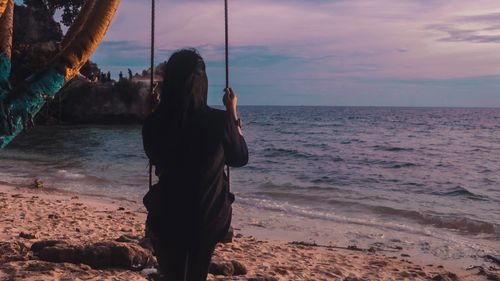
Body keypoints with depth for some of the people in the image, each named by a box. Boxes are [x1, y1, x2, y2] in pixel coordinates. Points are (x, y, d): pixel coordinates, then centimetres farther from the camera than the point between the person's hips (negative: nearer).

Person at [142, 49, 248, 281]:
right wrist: (233, 114, 8)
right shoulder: (219, 121, -19)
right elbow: (240, 159, 0)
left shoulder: (153, 123, -14)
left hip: (166, 220, 1)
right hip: (208, 220, 0)